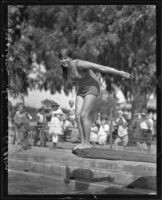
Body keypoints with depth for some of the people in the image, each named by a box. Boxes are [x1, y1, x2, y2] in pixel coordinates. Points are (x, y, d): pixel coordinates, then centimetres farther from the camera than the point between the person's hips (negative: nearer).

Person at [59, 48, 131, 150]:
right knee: (78, 115, -6)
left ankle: (87, 143, -10)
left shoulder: (79, 64, -29)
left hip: (92, 88, -7)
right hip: (81, 90, 7)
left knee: (84, 115, -16)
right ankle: (83, 142, -1)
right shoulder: (65, 67, -6)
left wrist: (120, 73, -29)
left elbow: (101, 67, -29)